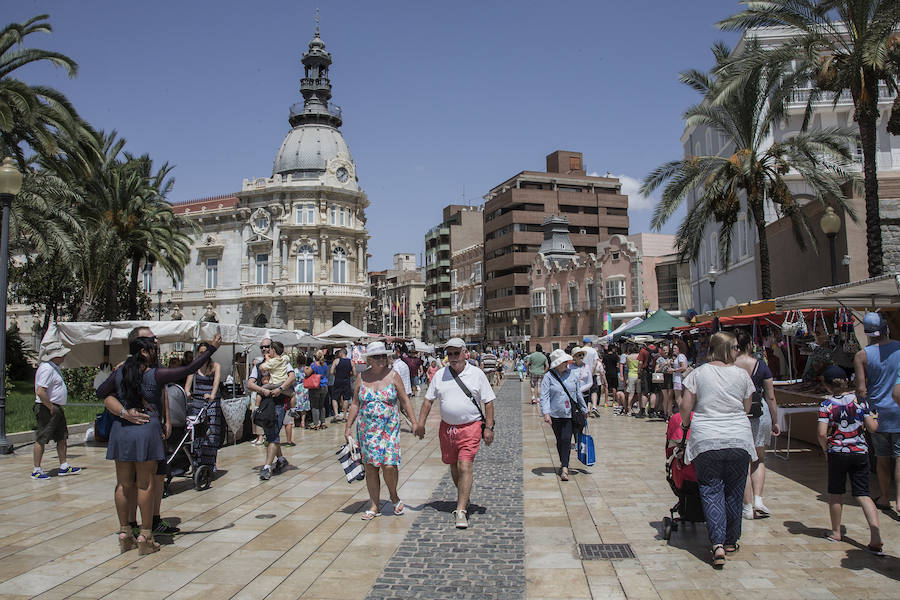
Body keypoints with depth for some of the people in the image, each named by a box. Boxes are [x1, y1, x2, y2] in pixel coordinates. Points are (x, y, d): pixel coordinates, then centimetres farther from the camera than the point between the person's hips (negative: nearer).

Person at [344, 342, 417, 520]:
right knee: (370, 467, 4)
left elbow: (404, 400, 4)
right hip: (367, 429, 2)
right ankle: (375, 506, 16)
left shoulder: (393, 375, 0)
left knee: (389, 465, -11)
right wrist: (348, 426, 8)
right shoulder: (362, 378, 5)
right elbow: (355, 403, 11)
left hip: (390, 428, -2)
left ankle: (394, 497, 17)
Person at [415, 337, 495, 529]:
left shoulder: (476, 374, -2)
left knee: (465, 466, -13)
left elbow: (489, 402, 0)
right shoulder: (440, 375, 5)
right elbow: (428, 400, 9)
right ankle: (463, 497, 38)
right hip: (447, 427, 4)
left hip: (471, 427, -4)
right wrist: (420, 423, 0)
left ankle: (461, 511, -11)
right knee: (454, 466, 15)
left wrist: (489, 428, -6)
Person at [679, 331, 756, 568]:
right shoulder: (742, 375, 1)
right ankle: (731, 541, 25)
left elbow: (686, 407, -1)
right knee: (734, 491, 14)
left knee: (711, 491, 3)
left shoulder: (698, 374, -1)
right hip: (739, 440, 1)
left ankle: (717, 543, -8)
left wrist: (685, 425, 16)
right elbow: (746, 408, 11)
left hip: (706, 441, -1)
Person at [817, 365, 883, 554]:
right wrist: (876, 419, 24)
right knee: (863, 494, 6)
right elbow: (872, 427, 2)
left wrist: (825, 449, 2)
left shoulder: (827, 404, -9)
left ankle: (836, 532, 26)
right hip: (860, 453, 3)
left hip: (837, 453, -3)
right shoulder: (859, 400, 0)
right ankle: (876, 536, -8)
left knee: (835, 493, 13)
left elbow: (822, 433, -16)